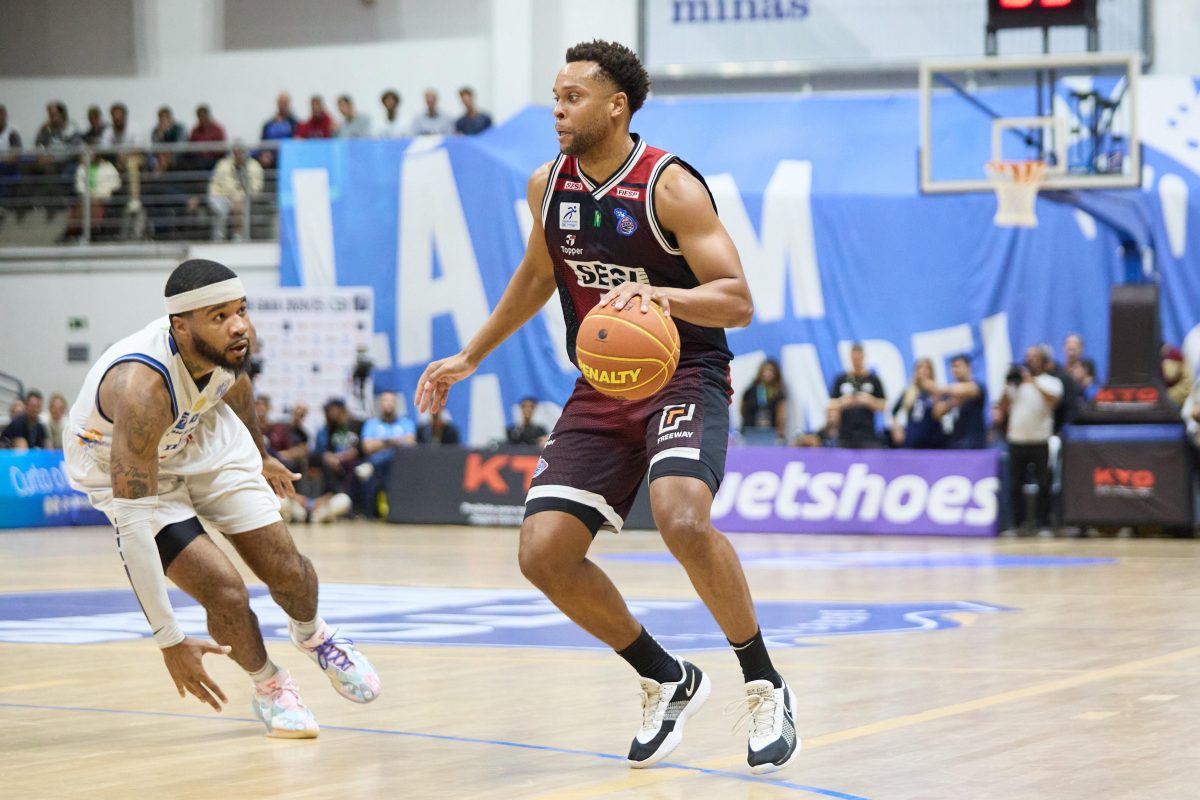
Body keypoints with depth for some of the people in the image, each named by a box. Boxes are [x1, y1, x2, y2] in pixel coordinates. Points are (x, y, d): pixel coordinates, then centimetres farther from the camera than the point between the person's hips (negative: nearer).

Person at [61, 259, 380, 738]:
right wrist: (168, 639, -43)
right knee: (225, 591, -17)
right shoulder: (140, 388, -42)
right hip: (128, 471, -5)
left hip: (205, 437, 5)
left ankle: (312, 637, 37)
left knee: (286, 570, 1)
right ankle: (270, 689, 13)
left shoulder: (227, 345, -23)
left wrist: (260, 456, 24)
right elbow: (133, 524, -42)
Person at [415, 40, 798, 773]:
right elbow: (536, 276, 23)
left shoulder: (671, 187, -16)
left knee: (683, 520, -33)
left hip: (684, 379, -6)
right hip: (601, 389, 7)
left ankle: (766, 687, -13)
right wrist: (471, 357, 25)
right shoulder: (550, 187, 3)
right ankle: (668, 682, 14)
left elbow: (738, 302, -21)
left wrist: (661, 294, -39)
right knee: (544, 553, -7)